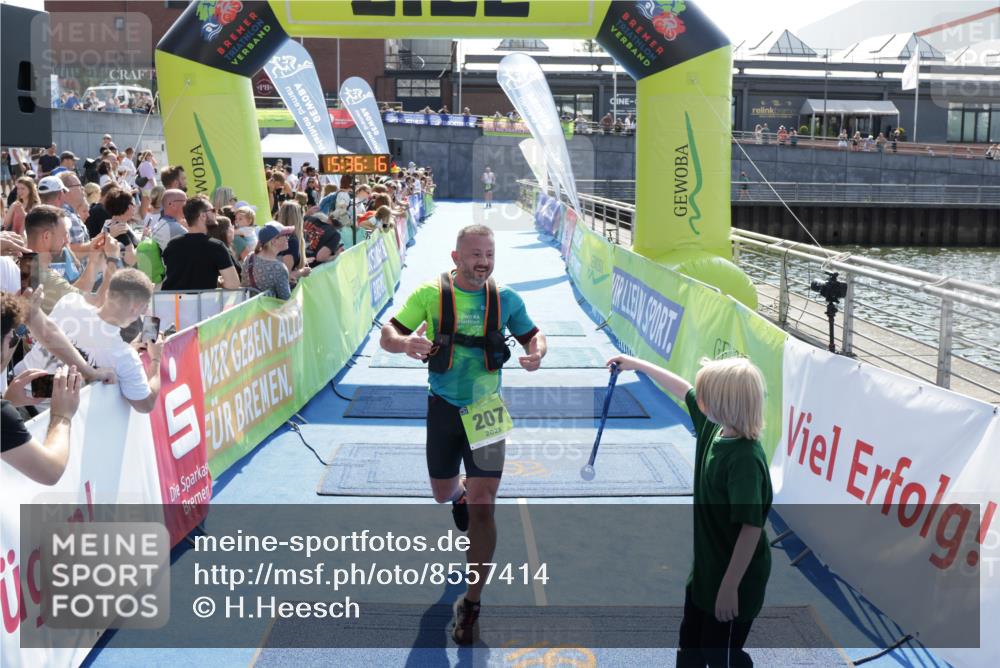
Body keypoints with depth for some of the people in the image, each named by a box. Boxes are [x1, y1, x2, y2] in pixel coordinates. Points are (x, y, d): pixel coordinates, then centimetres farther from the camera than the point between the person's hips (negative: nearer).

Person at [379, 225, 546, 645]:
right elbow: (387, 336, -9)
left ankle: (471, 603, 6)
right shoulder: (430, 294, -10)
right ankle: (461, 494, 59)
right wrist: (405, 343, -34)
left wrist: (536, 353, -18)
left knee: (482, 507, -7)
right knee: (443, 495, 19)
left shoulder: (506, 299, -6)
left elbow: (533, 335, 7)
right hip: (444, 408, 1)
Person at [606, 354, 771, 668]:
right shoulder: (714, 426, -7)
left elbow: (751, 528, -30)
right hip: (706, 566, 8)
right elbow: (683, 389, 10)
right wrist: (637, 364, 18)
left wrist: (730, 587, -25)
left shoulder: (746, 459, -32)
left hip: (734, 578, -8)